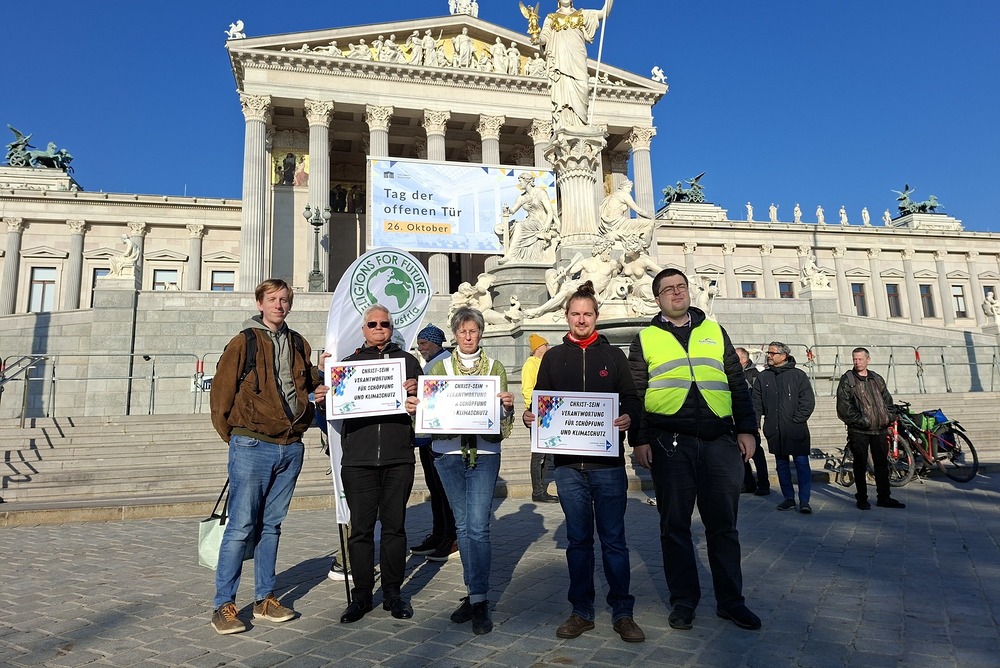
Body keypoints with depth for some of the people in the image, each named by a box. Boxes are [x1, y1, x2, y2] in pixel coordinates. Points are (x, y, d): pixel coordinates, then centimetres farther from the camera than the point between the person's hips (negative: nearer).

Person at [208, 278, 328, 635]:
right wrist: (234, 435, 1)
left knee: (271, 525, 14)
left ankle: (265, 598, 24)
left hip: (290, 447, 5)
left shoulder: (298, 344, 13)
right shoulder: (244, 342, -3)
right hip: (253, 447, -5)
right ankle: (224, 605, 11)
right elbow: (221, 391, -3)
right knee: (241, 527, -2)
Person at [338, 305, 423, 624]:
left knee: (394, 526, 7)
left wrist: (415, 395, -11)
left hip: (398, 457, 0)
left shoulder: (407, 360, 13)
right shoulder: (349, 362, 14)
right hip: (358, 457, 0)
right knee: (361, 528, 4)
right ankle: (361, 595, 16)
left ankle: (393, 593, 20)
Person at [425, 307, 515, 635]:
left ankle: (479, 601, 3)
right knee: (462, 525, 10)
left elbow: (503, 418, 6)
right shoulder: (440, 367, 9)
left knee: (478, 525, -7)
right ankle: (475, 593, 23)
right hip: (448, 451, 2)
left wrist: (508, 405, -15)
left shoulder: (495, 367, 7)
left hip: (484, 451, -2)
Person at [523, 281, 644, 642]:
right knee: (578, 539, 10)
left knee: (613, 539, 4)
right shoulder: (553, 358, 12)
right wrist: (530, 417, -9)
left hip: (608, 462, -1)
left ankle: (622, 613, 16)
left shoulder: (613, 355, 8)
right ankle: (582, 611, 21)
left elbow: (632, 399, 5)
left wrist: (628, 416, -16)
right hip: (568, 463, 2)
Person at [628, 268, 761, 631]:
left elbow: (737, 383, 14)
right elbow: (635, 393, 5)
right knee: (675, 524, 6)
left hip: (720, 440, 2)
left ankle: (731, 600, 21)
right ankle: (683, 601, 19)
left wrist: (746, 429, 5)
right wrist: (639, 440, -2)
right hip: (670, 442, -1)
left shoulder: (714, 331, 16)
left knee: (723, 524, 8)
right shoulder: (645, 339, 9)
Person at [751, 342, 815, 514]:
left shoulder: (798, 375, 0)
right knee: (781, 464, 10)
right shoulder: (763, 377, 9)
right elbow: (756, 403, 10)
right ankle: (789, 498, 20)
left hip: (796, 430, -4)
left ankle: (804, 501, 1)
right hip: (774, 431, 4)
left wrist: (797, 420, -9)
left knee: (802, 464, -4)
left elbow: (808, 401, -2)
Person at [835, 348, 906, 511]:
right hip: (859, 431, -4)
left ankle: (884, 498, 20)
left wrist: (888, 418, 3)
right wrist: (860, 420, -14)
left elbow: (888, 400, 18)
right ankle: (862, 499, 11)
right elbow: (843, 406, -9)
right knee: (860, 466, 2)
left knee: (882, 465, 10)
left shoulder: (877, 379, 12)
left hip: (880, 430, 5)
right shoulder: (847, 380, -3)